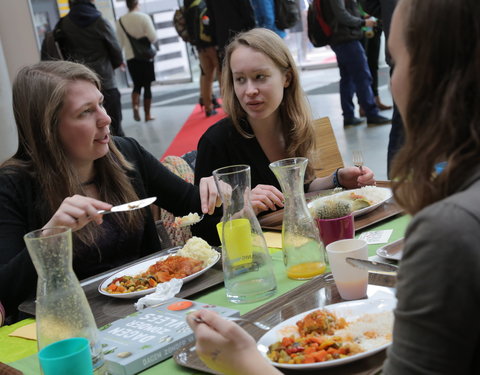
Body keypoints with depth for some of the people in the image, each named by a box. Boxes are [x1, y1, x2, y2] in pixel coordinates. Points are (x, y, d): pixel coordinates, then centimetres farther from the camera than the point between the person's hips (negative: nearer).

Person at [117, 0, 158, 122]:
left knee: (137, 85, 14)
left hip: (130, 57, 3)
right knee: (147, 86, 7)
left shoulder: (120, 20, 0)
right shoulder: (144, 17, -10)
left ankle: (135, 105, -12)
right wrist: (145, 41, 6)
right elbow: (153, 37, -14)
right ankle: (147, 115, 10)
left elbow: (120, 42, 3)